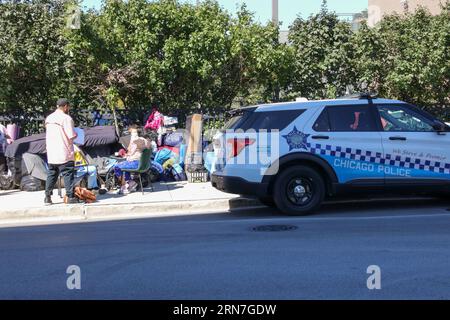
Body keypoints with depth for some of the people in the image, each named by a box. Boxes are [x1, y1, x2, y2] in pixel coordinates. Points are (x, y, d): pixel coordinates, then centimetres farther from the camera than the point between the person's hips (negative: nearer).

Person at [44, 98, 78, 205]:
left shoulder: (48, 118, 12)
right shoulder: (66, 118, -11)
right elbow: (71, 136, -14)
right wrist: (76, 134, 6)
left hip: (51, 154, 7)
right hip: (64, 154, -7)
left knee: (51, 174, 12)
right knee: (68, 174, -1)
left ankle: (47, 197, 11)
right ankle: (70, 197, 0)